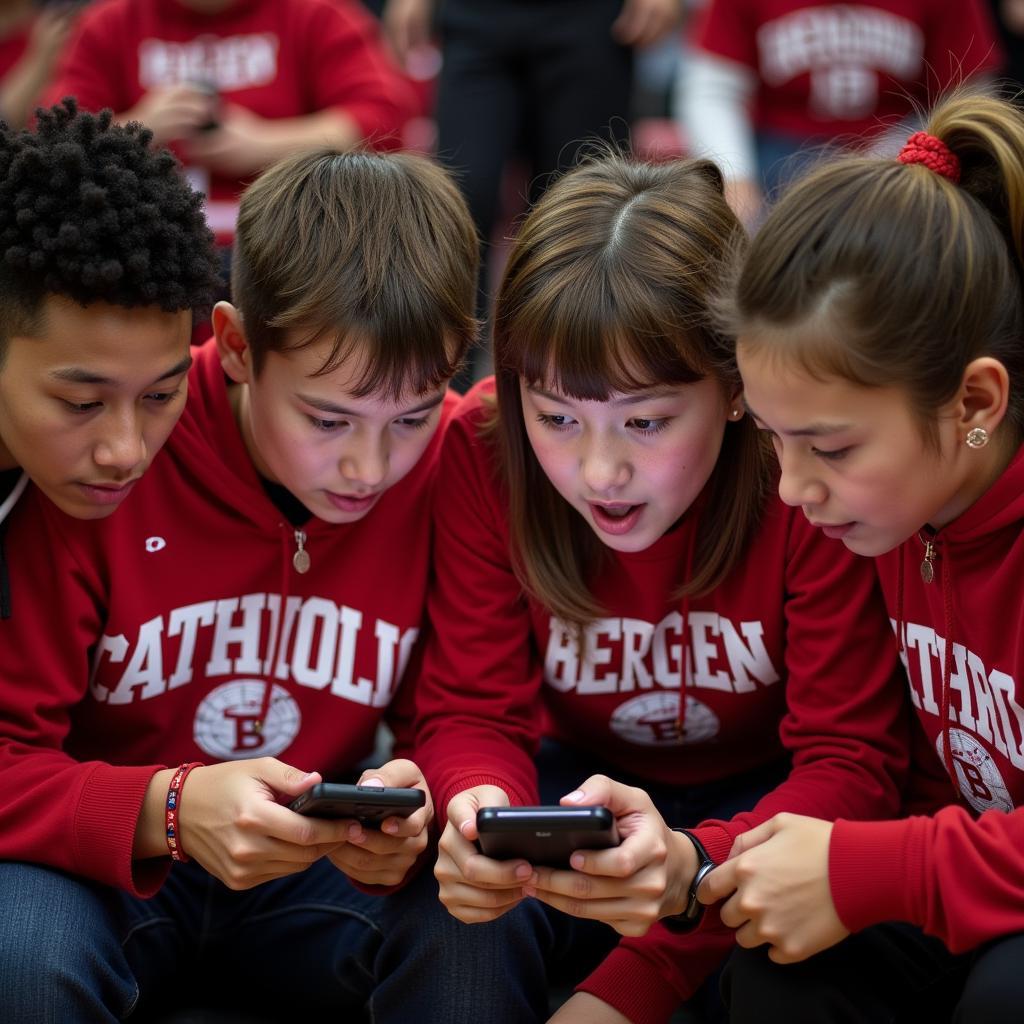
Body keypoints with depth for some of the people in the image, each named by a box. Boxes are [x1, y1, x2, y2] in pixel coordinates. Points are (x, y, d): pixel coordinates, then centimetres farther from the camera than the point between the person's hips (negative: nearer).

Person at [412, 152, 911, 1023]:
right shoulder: (484, 453, -18)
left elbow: (852, 762, -26)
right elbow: (471, 711, -14)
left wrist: (696, 868, -47)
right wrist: (485, 810, -40)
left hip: (763, 801, -1)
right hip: (586, 785, 1)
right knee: (459, 903, -31)